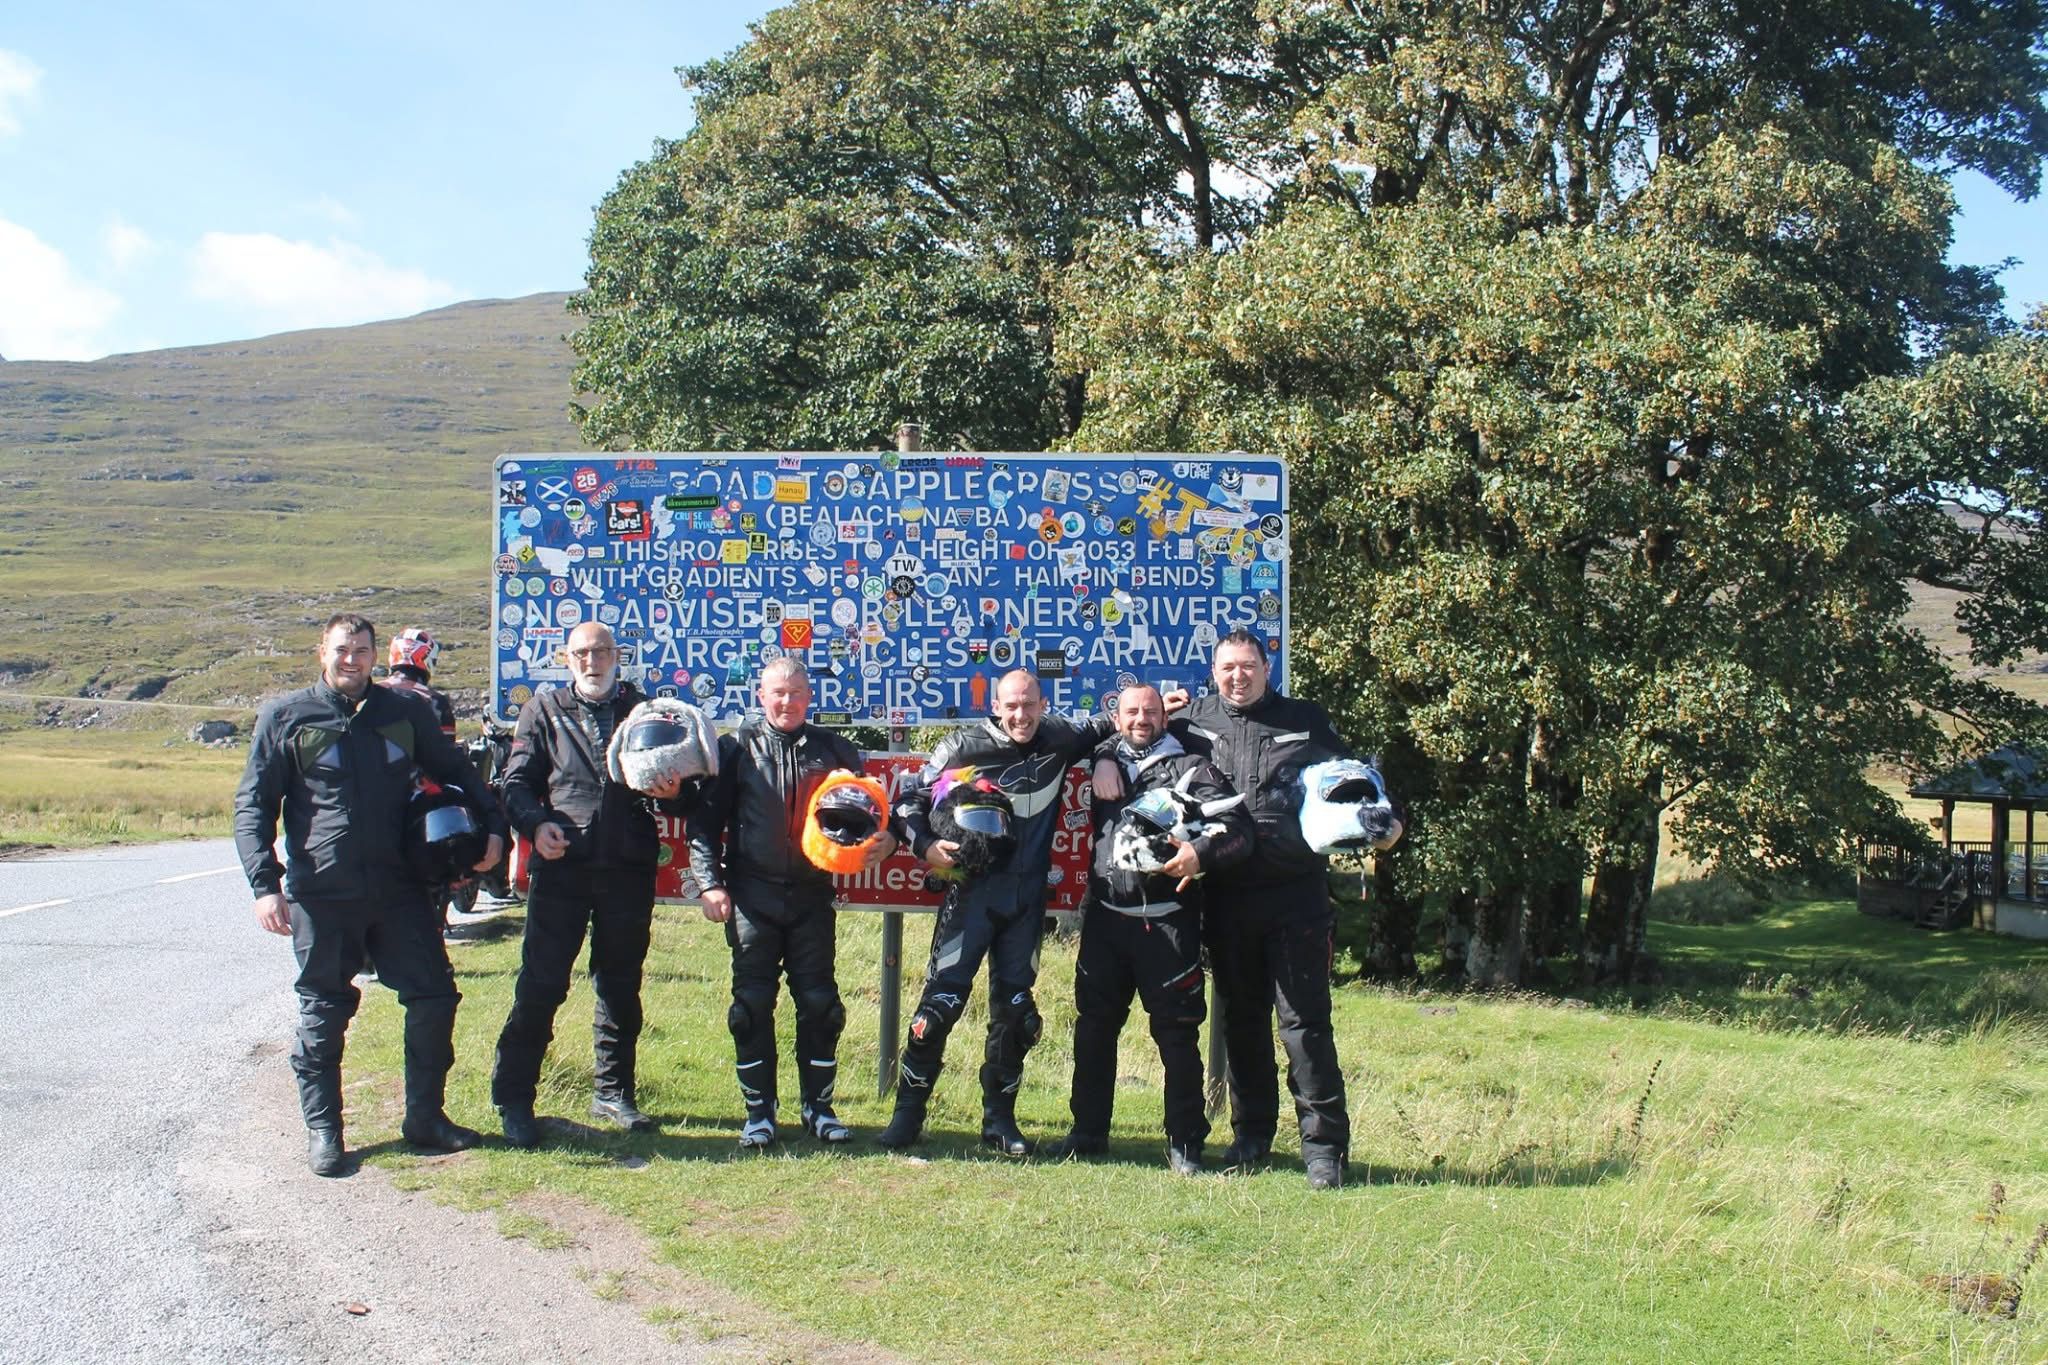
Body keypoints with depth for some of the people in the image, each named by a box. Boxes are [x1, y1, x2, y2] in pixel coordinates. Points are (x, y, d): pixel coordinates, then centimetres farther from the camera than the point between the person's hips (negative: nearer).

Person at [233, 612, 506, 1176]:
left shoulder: (405, 712, 8)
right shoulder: (286, 717, 1)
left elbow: (455, 771, 20)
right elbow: (253, 804, 1)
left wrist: (493, 825, 6)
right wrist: (265, 883, -9)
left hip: (398, 890, 3)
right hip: (320, 896, -2)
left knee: (434, 996, 2)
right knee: (323, 1014, 6)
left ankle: (426, 1117, 17)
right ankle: (322, 1131, 19)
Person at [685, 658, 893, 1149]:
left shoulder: (834, 750, 10)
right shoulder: (736, 748, 5)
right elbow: (704, 819, 3)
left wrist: (884, 839, -8)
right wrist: (710, 882, -7)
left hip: (812, 896, 1)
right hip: (751, 896, -1)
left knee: (819, 1002, 2)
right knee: (753, 1003, 0)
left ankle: (818, 1107, 15)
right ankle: (758, 1112, 10)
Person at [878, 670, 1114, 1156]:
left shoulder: (1060, 741, 4)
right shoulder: (965, 749, -6)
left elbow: (1102, 730, 27)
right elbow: (910, 798, 0)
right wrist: (925, 845, -15)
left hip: (1028, 898, 4)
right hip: (971, 891, -3)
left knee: (1015, 1008, 8)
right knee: (942, 999, -8)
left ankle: (999, 1118, 20)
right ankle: (907, 1113, 4)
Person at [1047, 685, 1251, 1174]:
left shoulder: (1191, 769, 5)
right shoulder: (1103, 765, 16)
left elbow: (1238, 827, -3)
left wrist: (1202, 852, -24)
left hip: (1168, 920, -4)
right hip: (1105, 917, 4)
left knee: (1177, 1031, -2)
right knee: (1094, 1024, 9)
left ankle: (1185, 1143, 6)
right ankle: (1088, 1131, 20)